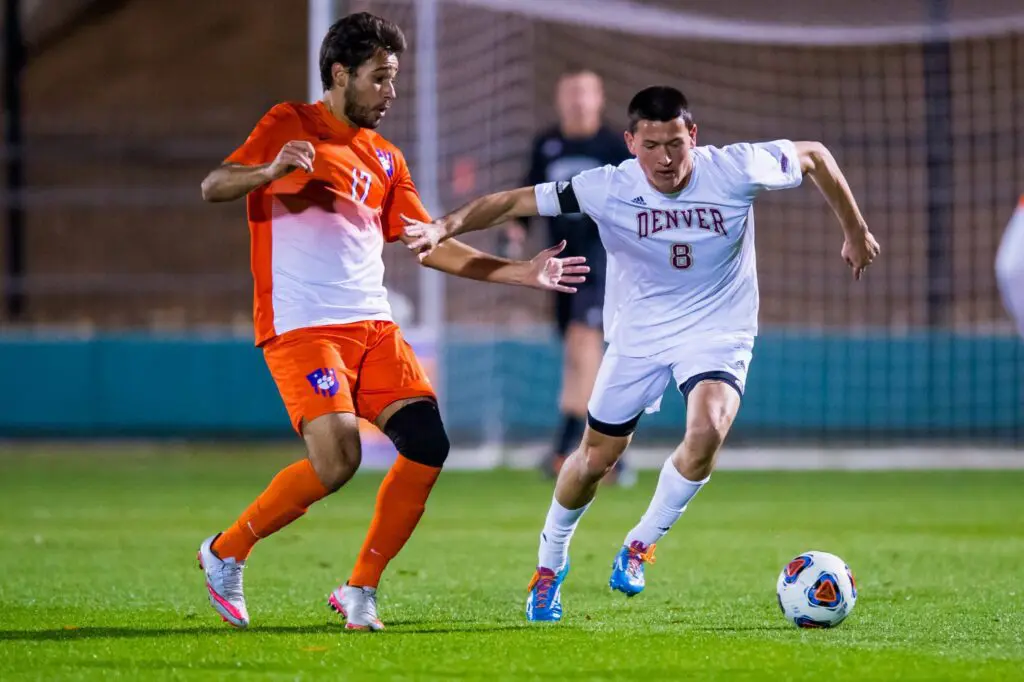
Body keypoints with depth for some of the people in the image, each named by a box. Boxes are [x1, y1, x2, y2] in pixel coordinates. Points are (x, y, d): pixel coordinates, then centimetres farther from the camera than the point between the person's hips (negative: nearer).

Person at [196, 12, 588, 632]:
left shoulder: (386, 160, 19)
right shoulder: (290, 126, 0)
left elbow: (432, 246, 21)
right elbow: (212, 187, -9)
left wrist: (524, 273, 15)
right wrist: (270, 170, -30)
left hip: (372, 325, 7)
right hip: (301, 325, -7)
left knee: (428, 444, -9)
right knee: (338, 459, -22)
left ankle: (361, 591, 2)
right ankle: (225, 553, -1)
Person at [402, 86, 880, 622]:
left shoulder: (734, 170, -20)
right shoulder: (608, 189, -19)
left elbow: (814, 156, -3)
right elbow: (516, 201, -15)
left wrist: (855, 232, 5)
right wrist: (446, 227, -30)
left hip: (717, 333, -1)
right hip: (637, 336, 1)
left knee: (707, 431, -29)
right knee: (595, 459, 8)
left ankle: (640, 546, -6)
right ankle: (549, 562, 37)